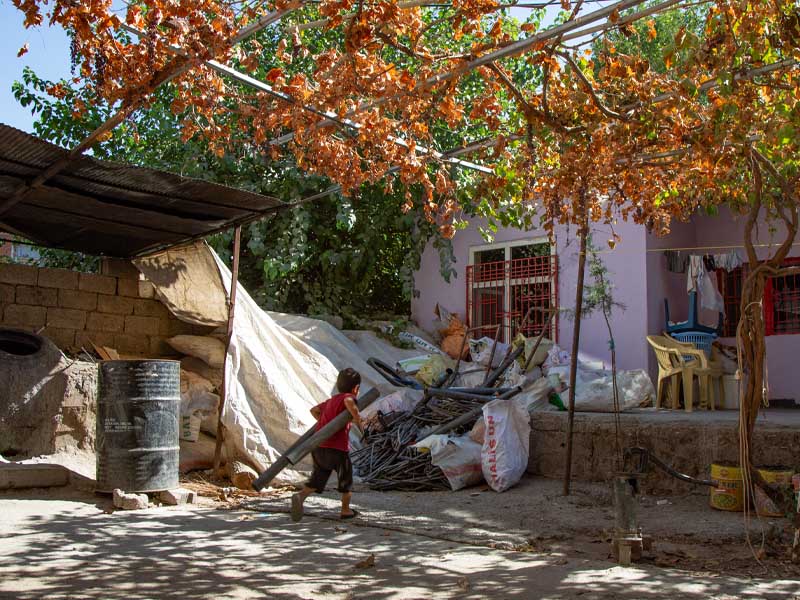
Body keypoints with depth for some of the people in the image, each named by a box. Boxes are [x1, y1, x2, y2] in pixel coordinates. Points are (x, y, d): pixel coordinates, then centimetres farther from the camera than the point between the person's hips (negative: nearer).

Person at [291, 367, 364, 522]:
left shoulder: (331, 400, 19)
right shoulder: (348, 397, -5)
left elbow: (314, 410, 29)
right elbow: (349, 402, -30)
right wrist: (359, 421, -22)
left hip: (318, 445, 6)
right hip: (337, 447, -6)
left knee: (318, 478, 14)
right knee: (346, 479, 15)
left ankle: (300, 496, -12)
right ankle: (346, 510, 25)